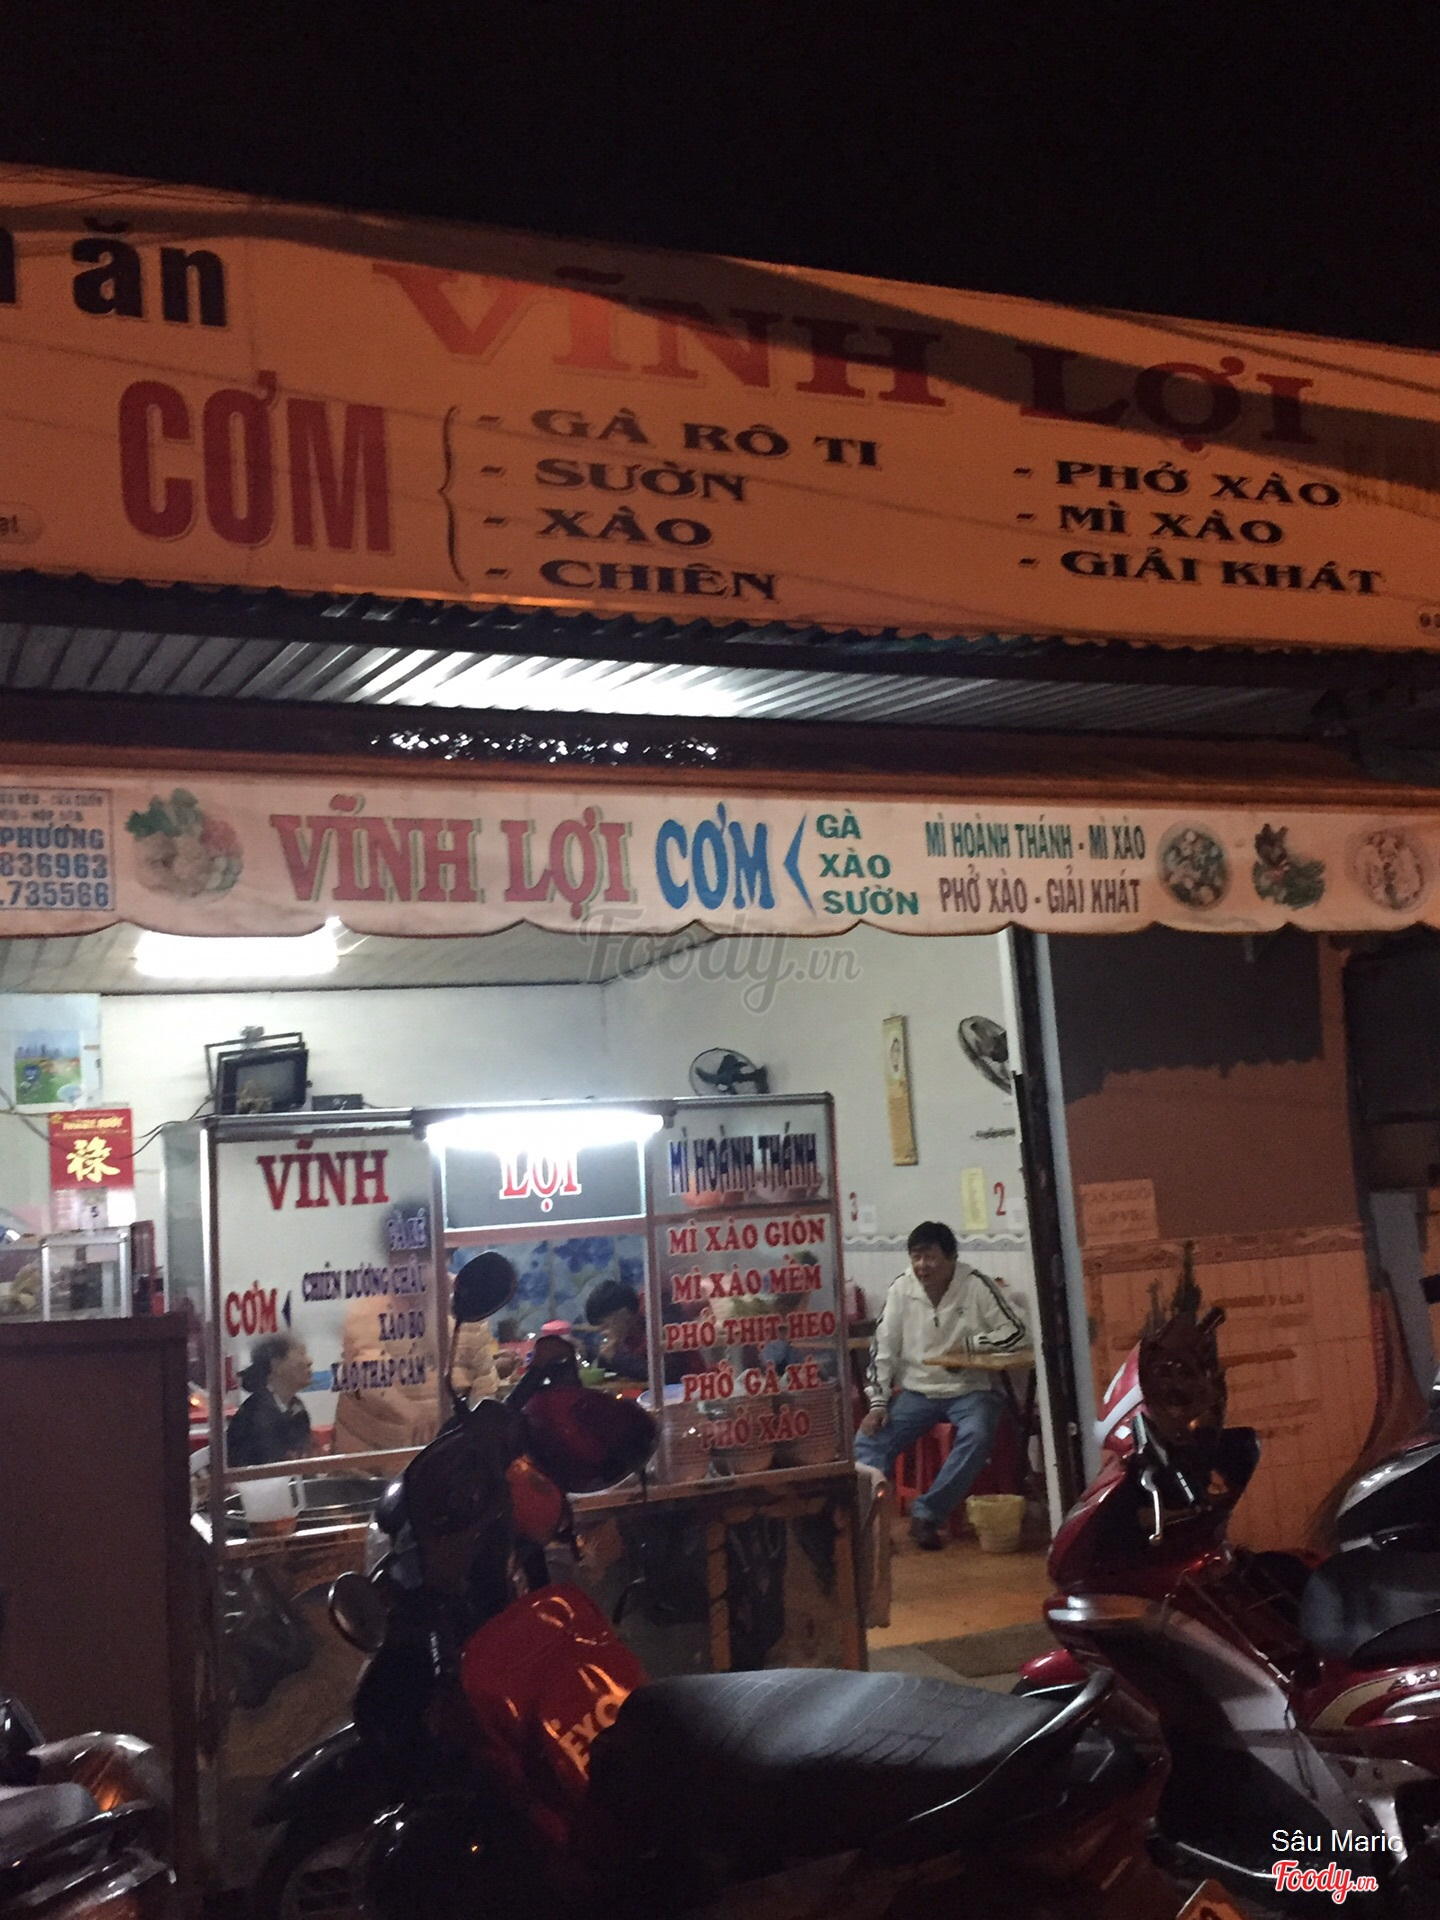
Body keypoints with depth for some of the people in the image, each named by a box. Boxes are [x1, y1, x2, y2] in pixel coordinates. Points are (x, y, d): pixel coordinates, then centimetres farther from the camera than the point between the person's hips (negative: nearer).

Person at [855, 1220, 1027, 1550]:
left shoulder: (976, 1286, -9)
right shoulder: (901, 1289, -1)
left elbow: (1017, 1333, -9)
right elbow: (883, 1350, 3)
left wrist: (969, 1344, -17)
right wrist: (878, 1403, -6)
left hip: (969, 1390, -3)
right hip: (917, 1391, 3)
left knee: (977, 1436, -34)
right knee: (867, 1440, -18)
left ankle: (925, 1514, -28)